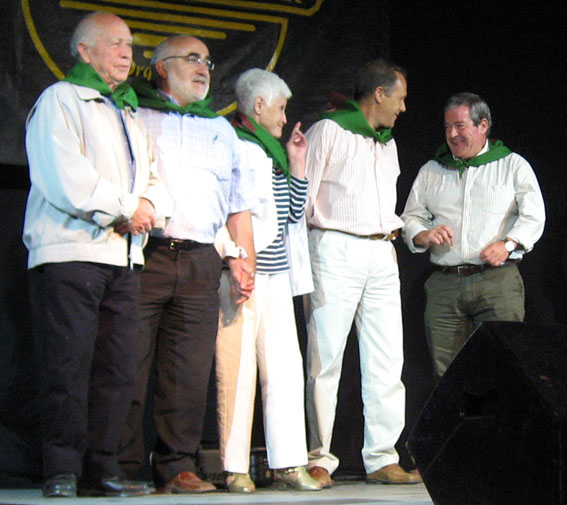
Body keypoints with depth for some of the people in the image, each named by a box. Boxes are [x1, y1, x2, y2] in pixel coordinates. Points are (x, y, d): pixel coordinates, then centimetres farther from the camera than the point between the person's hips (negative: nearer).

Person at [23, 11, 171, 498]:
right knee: (68, 366, -9)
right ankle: (62, 471, -5)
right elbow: (66, 180, -12)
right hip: (69, 252, -7)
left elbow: (154, 181, 20)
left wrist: (148, 207, -3)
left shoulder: (130, 116, 25)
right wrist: (127, 208, -8)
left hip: (124, 256, 7)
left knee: (116, 368, 3)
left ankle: (101, 468, 7)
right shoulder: (60, 100, 2)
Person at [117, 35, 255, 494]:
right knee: (131, 367, -7)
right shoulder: (134, 116, 12)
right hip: (143, 253, -4)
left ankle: (177, 465, 5)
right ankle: (124, 469, -3)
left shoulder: (220, 128, 25)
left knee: (190, 372, 0)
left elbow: (239, 201, 23)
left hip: (200, 262, 4)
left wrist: (244, 255, 12)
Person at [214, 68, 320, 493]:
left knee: (286, 369, 4)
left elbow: (293, 214, 21)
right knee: (238, 372, -5)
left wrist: (297, 167, 14)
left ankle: (289, 462, 8)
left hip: (276, 276, 8)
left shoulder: (272, 154, 19)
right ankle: (236, 468, 0)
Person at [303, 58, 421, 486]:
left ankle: (381, 458, 7)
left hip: (382, 255, 7)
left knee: (387, 360, 2)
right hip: (336, 252, -7)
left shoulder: (388, 142, 21)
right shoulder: (328, 131, -1)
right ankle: (319, 459, 0)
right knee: (326, 359, -5)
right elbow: (301, 196, -3)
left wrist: (394, 228, 13)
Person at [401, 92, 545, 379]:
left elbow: (534, 216, 2)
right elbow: (410, 218, 19)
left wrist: (507, 244, -16)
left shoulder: (513, 165, 11)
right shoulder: (431, 171, 21)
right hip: (444, 285, 3)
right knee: (447, 373, -5)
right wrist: (423, 236, -4)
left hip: (497, 281, -3)